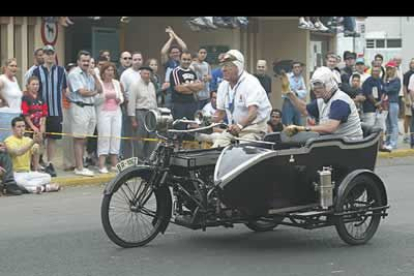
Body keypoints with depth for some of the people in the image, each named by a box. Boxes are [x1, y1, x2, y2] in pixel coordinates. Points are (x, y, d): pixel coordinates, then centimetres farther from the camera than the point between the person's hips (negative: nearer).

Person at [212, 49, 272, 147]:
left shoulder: (251, 83, -16)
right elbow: (220, 111, 14)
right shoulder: (223, 85, 7)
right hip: (233, 127, 7)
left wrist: (240, 125, -47)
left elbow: (253, 112, -29)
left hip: (253, 126, -7)